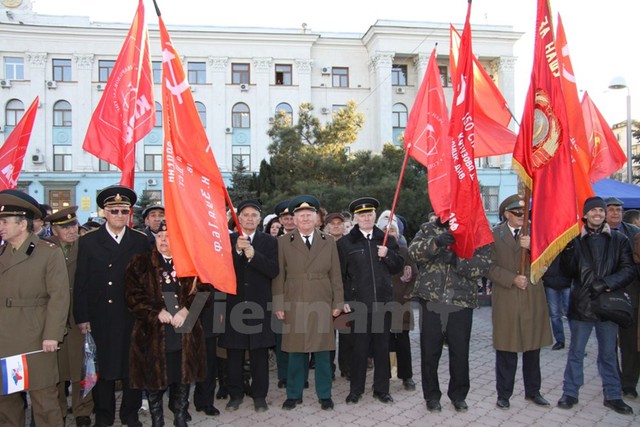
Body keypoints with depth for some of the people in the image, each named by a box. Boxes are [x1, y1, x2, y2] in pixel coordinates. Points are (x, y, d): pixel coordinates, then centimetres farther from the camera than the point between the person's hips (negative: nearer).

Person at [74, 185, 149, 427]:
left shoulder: (141, 241, 3)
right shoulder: (88, 241, 1)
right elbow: (80, 283, 0)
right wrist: (81, 317, -4)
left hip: (132, 317, 1)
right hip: (100, 318, 0)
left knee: (132, 367, 10)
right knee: (101, 367, 10)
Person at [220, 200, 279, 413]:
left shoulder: (270, 241, 5)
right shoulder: (228, 240, 5)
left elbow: (273, 270, -6)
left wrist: (253, 255, -18)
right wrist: (236, 250, -19)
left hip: (259, 305, 0)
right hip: (234, 303, 1)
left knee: (260, 353, 5)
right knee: (234, 353, 8)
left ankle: (259, 395, 18)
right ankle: (235, 393, 23)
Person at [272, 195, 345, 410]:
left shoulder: (328, 242, 8)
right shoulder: (283, 242, 3)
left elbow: (335, 275, 7)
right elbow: (278, 276, 2)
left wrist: (338, 302, 1)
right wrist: (278, 305, -3)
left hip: (322, 305, 1)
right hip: (294, 306, -1)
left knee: (322, 352, 7)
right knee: (296, 352, 7)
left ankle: (324, 395, 21)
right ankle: (294, 394, 23)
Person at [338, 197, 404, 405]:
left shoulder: (388, 240, 10)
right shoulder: (345, 242, 1)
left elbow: (399, 266, 10)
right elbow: (340, 274, 0)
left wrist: (388, 254, -8)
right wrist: (342, 301, -5)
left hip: (383, 301, 3)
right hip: (358, 302, -2)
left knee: (382, 347, 11)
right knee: (359, 347, 6)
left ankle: (381, 389, 25)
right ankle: (356, 389, 21)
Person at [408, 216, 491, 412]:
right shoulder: (429, 228, 6)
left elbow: (483, 264, -8)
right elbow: (413, 250, -11)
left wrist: (456, 260, -22)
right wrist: (435, 242, -28)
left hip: (462, 302, 0)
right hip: (431, 300, 0)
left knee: (460, 352, 11)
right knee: (430, 352, 9)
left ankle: (459, 395, 32)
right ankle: (432, 395, 28)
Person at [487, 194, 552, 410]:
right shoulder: (495, 234, 0)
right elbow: (491, 267, -4)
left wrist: (531, 247, -16)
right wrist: (512, 279, -15)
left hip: (533, 298, 3)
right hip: (506, 300, -3)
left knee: (532, 347, 13)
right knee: (506, 349, 4)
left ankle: (533, 391, 29)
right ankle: (503, 394, 17)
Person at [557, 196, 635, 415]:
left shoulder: (619, 240, 2)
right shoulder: (575, 240, -2)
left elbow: (629, 270, -3)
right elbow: (570, 272, -5)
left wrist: (606, 283, -16)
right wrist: (568, 252, -22)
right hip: (581, 304, -1)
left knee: (608, 353, 14)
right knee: (576, 352, 10)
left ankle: (613, 395, 29)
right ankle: (570, 393, 22)